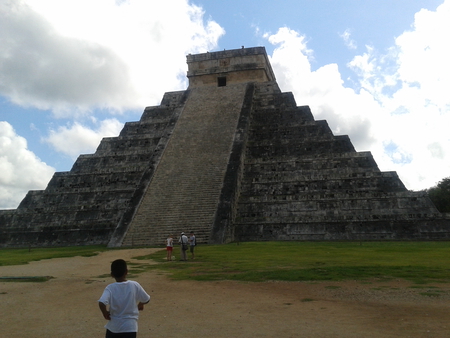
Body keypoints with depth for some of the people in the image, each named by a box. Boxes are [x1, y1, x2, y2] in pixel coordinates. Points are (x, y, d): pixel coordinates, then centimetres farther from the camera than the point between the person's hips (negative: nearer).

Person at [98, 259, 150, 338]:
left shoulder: (110, 288, -11)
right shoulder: (135, 285, -8)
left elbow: (101, 303, -27)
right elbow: (146, 300, 3)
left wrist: (105, 314, -8)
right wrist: (140, 305, 25)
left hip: (113, 327, 1)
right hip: (130, 328, -1)